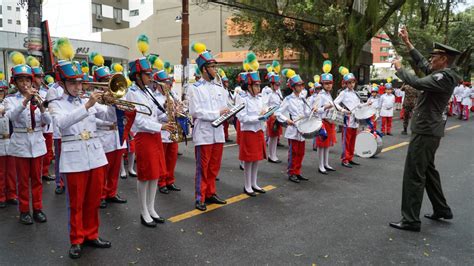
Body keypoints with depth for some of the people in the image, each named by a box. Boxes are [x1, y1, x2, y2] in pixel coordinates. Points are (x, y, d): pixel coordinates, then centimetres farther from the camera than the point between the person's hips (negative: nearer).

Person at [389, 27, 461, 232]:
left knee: (414, 174, -7)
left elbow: (416, 83, -30)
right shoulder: (442, 74, 10)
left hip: (425, 132, -10)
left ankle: (411, 220, -1)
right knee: (428, 170, 22)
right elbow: (421, 63, 22)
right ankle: (441, 209, 34)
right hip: (429, 130, 10)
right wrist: (407, 43, 20)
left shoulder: (444, 77, -19)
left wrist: (399, 68, -13)